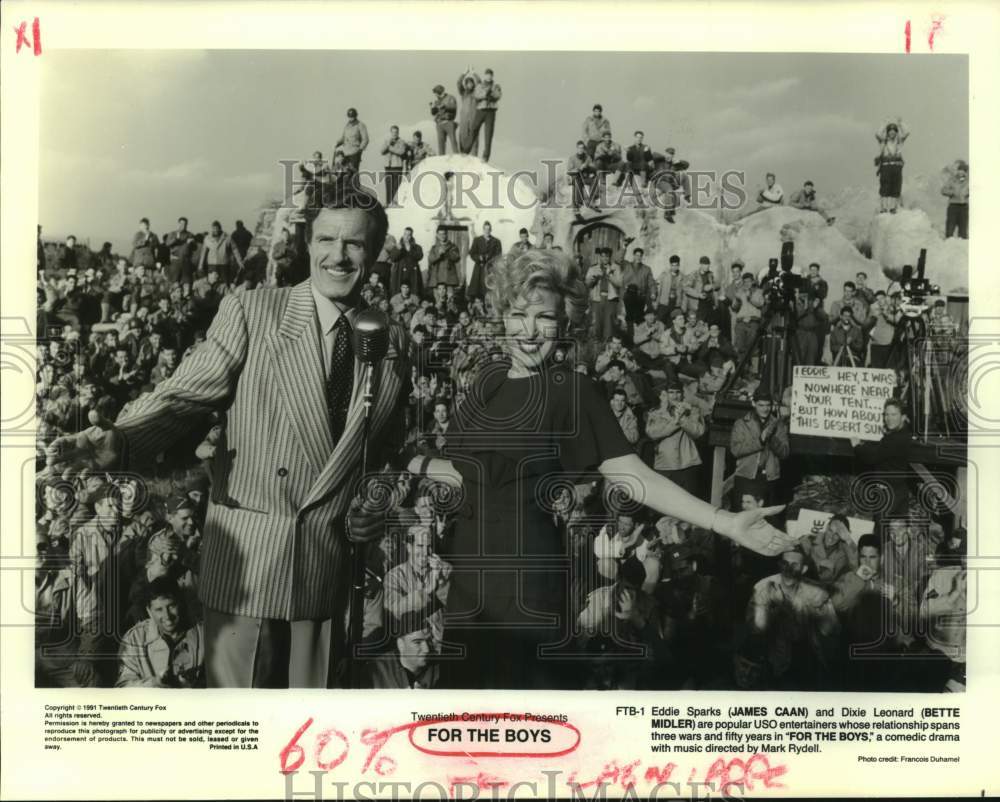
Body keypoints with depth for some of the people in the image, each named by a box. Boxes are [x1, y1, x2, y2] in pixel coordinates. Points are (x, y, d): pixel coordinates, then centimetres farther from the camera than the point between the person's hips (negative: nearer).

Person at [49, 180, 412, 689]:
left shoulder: (392, 341, 7)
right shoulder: (248, 313, -2)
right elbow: (181, 398, -9)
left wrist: (381, 502, 0)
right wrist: (118, 442, -27)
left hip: (335, 566, 3)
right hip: (247, 559, -3)